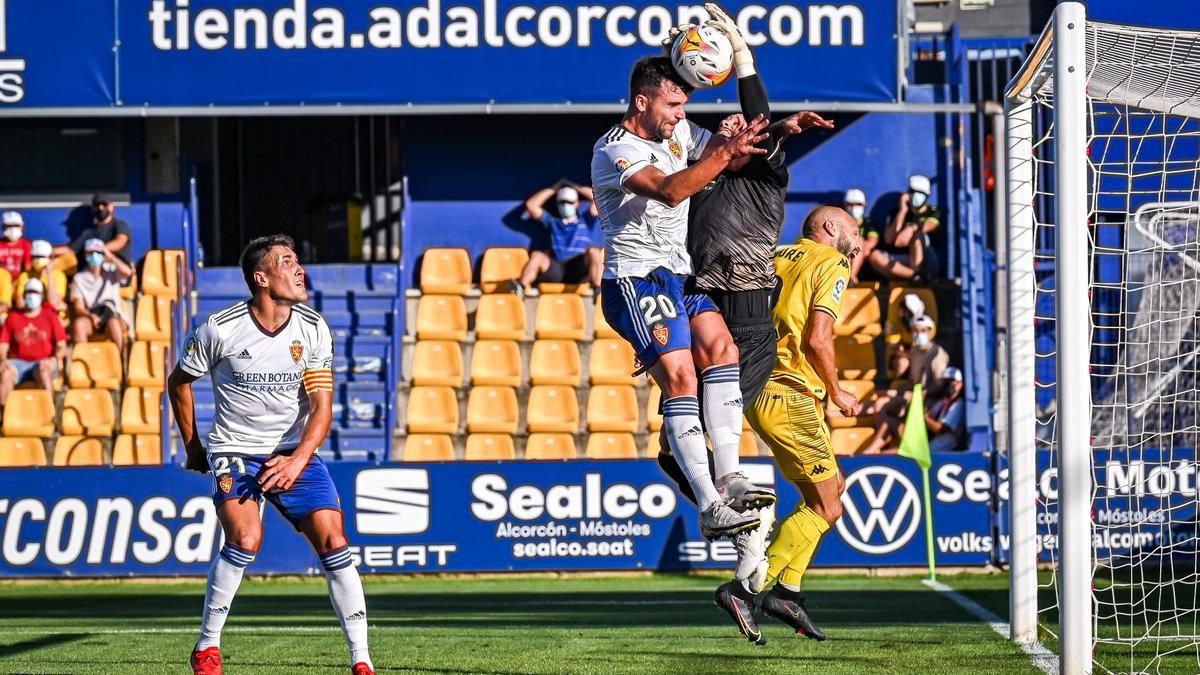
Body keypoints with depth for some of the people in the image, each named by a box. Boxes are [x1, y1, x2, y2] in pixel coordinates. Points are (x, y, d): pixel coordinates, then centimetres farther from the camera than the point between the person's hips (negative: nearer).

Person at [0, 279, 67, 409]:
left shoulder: (50, 317, 14)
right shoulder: (13, 317, 17)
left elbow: (62, 347, 8)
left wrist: (55, 359, -13)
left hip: (43, 363, -1)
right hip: (19, 362, 1)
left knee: (43, 370, -39)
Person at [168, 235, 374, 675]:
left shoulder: (313, 329, -6)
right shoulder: (219, 329, -13)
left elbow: (322, 405, -8)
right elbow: (179, 381, 5)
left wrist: (298, 460, -23)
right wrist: (192, 445, 11)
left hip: (294, 451, 3)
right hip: (235, 451, -3)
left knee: (333, 541, -10)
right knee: (246, 540, -25)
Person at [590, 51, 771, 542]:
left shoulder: (678, 133, 14)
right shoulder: (614, 151, -12)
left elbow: (733, 153, 28)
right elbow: (669, 190, -28)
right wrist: (725, 154, -33)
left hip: (678, 277, 8)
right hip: (635, 280, -8)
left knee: (720, 348, -16)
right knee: (680, 377, -19)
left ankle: (728, 476, -19)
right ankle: (709, 508, -23)